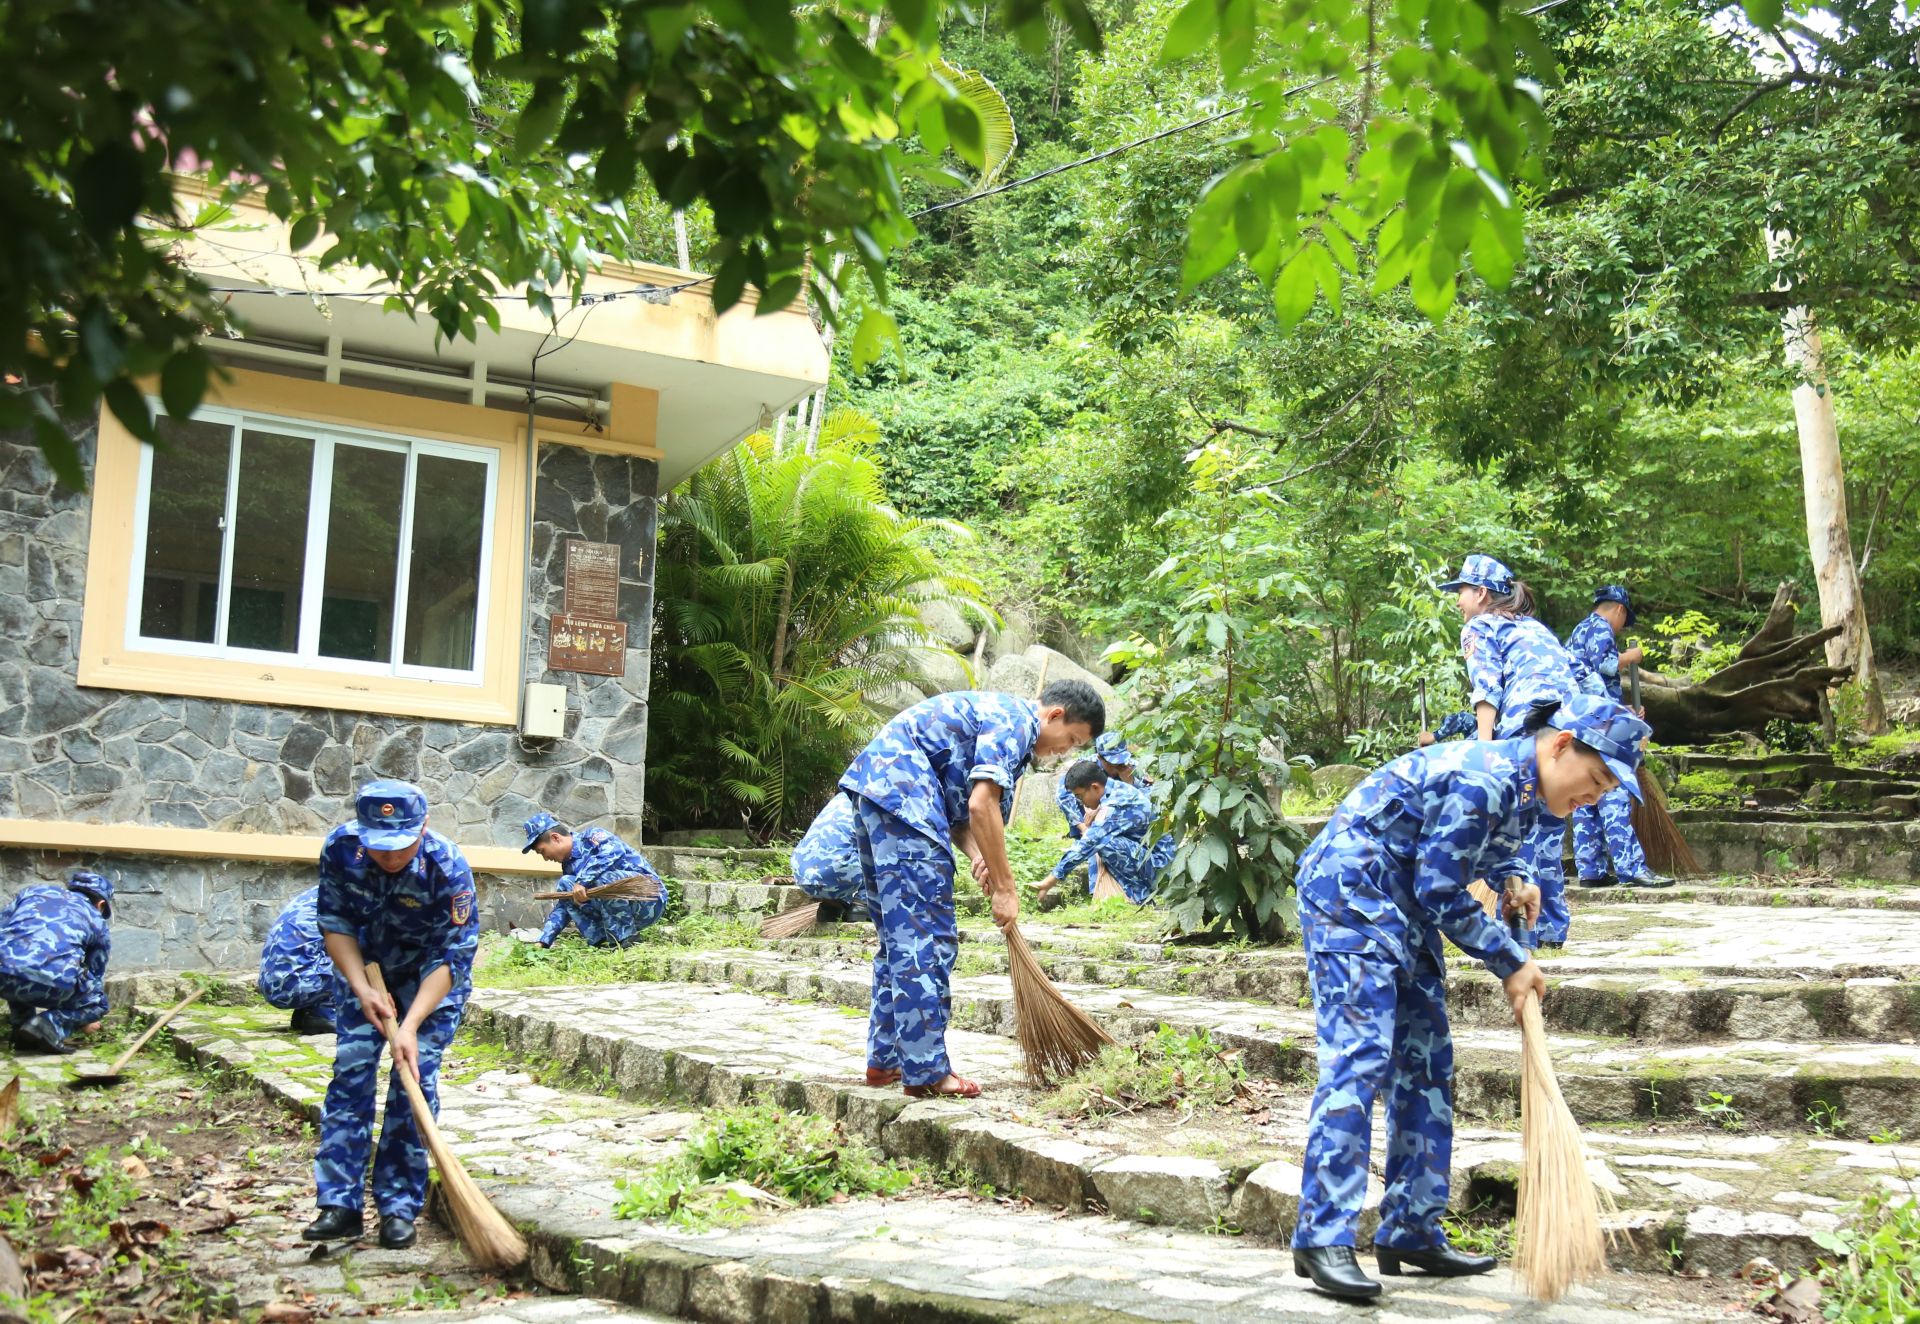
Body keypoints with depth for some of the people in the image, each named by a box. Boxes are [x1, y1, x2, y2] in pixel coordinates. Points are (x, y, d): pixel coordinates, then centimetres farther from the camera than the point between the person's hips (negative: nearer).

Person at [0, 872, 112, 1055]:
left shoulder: (34, 891, 30)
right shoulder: (97, 922, 26)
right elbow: (96, 974, 37)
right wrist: (86, 1020, 54)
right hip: (52, 982, -4)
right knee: (97, 1002, 24)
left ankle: (22, 1024, 24)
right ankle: (50, 1025, -2)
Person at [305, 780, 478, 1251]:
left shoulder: (447, 867, -33)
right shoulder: (340, 848, -24)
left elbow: (450, 959, -29)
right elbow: (335, 923, -11)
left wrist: (410, 1026, -36)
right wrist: (362, 990, -21)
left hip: (432, 977, -3)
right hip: (363, 967, 3)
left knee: (416, 1076, -9)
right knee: (351, 1070, -5)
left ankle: (399, 1207, -1)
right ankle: (340, 1203, 0)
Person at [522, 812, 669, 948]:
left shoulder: (590, 836, -8)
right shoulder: (569, 865, 16)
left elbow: (614, 850, -30)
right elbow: (565, 906, 18)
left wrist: (583, 881, -33)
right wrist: (543, 942, 8)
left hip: (651, 899, -8)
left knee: (603, 878, -34)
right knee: (566, 883, 0)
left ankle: (624, 938, -17)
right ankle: (600, 940, -7)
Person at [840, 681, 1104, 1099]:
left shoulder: (1000, 713, 24)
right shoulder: (1014, 720, -7)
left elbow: (959, 803, 19)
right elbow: (981, 806, -18)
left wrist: (978, 856, 0)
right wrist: (1005, 888, -11)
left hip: (873, 790, 11)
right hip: (900, 794, -11)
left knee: (899, 938, 15)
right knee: (927, 940, -9)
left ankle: (884, 1061, 20)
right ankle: (926, 1072, -7)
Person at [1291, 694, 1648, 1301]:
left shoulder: (1528, 788, 5)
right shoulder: (1483, 780, -25)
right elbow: (1441, 893, -19)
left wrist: (1517, 882, 5)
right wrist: (1511, 964, -9)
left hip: (1404, 908, 11)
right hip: (1349, 892, -10)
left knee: (1426, 1060, 9)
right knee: (1359, 1052, -18)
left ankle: (1411, 1232, 15)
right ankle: (1323, 1237, -19)